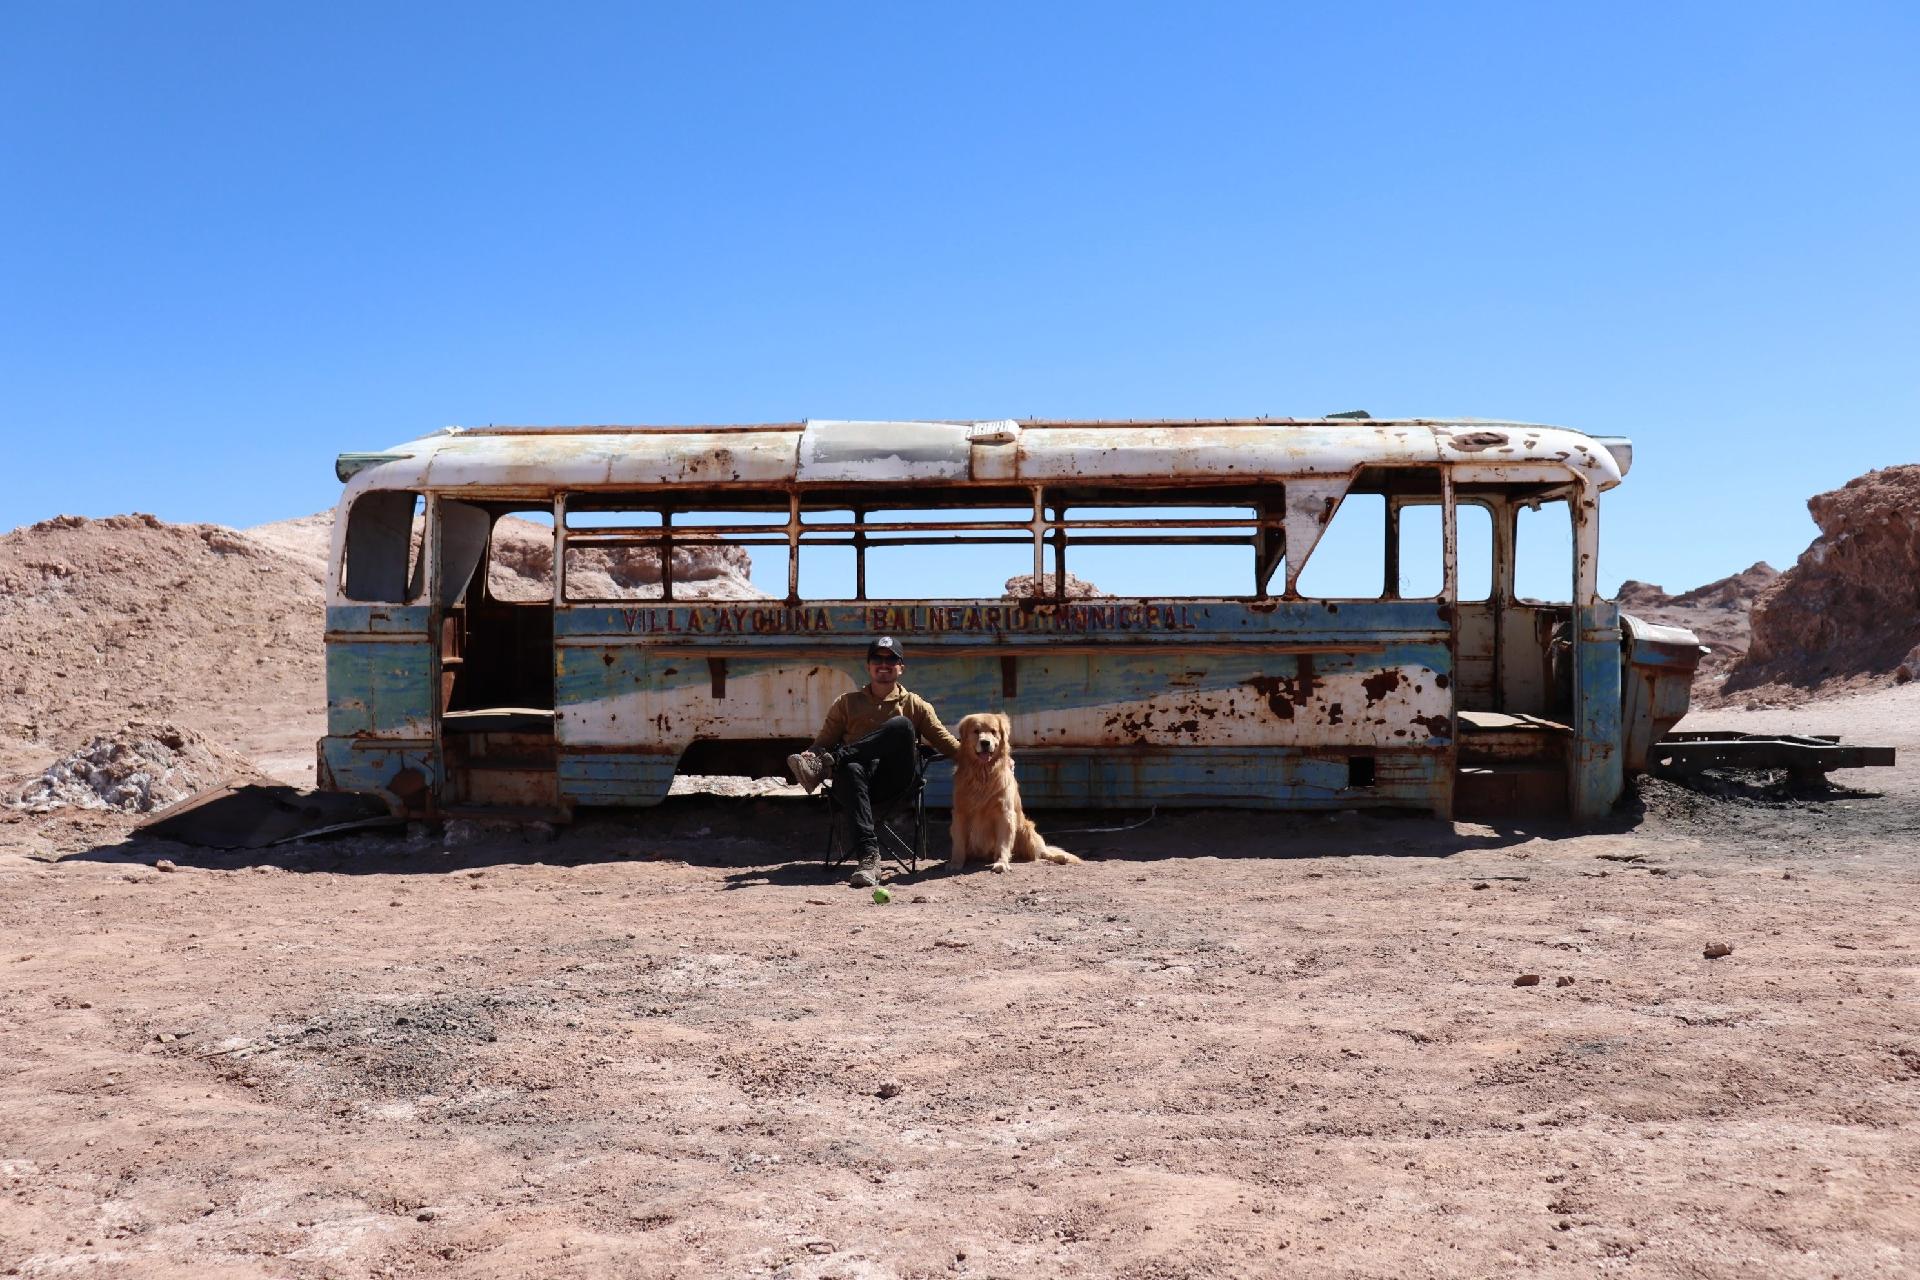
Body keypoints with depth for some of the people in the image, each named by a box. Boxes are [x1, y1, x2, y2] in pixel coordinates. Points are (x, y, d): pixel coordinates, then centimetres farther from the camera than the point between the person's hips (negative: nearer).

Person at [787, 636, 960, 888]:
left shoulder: (914, 705, 19)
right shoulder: (847, 703, 21)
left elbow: (947, 744, 15)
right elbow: (824, 740, 15)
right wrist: (810, 754, -8)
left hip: (896, 782, 0)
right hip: (860, 782, 0)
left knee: (902, 725, -28)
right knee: (850, 769, -39)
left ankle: (827, 764, -35)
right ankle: (869, 856, -48)